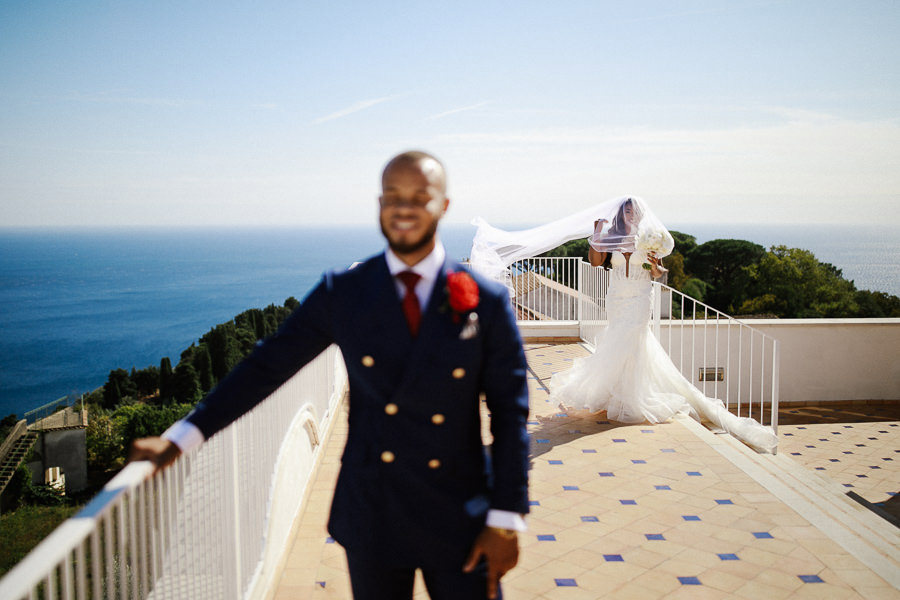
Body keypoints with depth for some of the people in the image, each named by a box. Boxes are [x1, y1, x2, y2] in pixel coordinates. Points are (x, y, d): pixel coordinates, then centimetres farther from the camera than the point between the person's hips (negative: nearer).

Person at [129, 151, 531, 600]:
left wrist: (506, 520, -7)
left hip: (458, 526, -1)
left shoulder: (487, 302, -7)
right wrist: (180, 439, -4)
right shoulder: (341, 294, -4)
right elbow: (267, 366, -1)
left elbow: (509, 414, -5)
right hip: (370, 520, 1)